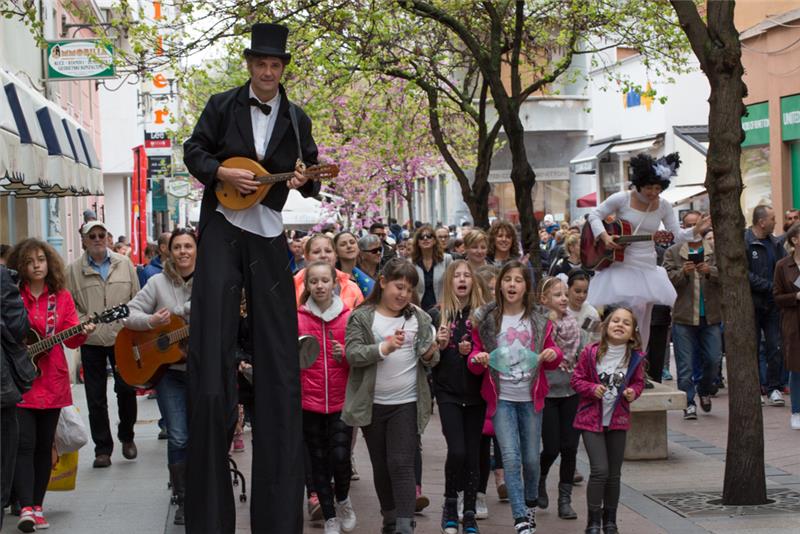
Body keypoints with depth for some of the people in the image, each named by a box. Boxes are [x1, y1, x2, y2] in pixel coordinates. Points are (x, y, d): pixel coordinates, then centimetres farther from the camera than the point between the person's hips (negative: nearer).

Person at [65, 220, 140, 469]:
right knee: (96, 397, 4)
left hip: (123, 338, 0)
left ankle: (126, 437, 26)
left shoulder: (124, 264, 5)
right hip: (91, 341, 0)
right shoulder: (74, 269, 1)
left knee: (126, 389, 1)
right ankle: (102, 448, 14)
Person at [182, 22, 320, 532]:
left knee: (278, 351, -1)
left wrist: (305, 181, -10)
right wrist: (225, 174, -15)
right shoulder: (222, 105, 2)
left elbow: (310, 173, 13)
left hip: (269, 234, 2)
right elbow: (194, 151, 3)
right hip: (223, 226, -2)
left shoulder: (297, 119, 8)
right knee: (213, 346, -7)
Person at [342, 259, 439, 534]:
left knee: (402, 465, -8)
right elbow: (352, 354, -12)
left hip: (407, 403, -1)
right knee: (381, 466, 12)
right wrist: (383, 349, -26)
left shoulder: (419, 318, 3)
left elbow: (429, 359, 7)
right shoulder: (362, 316, -2)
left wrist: (429, 355, -17)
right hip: (372, 403, 1)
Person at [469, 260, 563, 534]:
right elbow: (474, 362, 5)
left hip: (530, 398, 2)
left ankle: (531, 504, 35)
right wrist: (477, 360, -17)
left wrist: (554, 355, -9)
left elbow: (551, 361, 13)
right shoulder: (486, 319, -1)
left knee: (531, 459, 8)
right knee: (511, 458, -11)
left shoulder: (538, 321, 5)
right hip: (501, 398, -2)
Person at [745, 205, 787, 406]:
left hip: (772, 304, 5)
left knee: (775, 347, 1)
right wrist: (770, 287, -17)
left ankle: (774, 387, 9)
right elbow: (744, 274, -16)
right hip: (752, 304, -5)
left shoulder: (775, 243, 12)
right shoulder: (744, 242, -10)